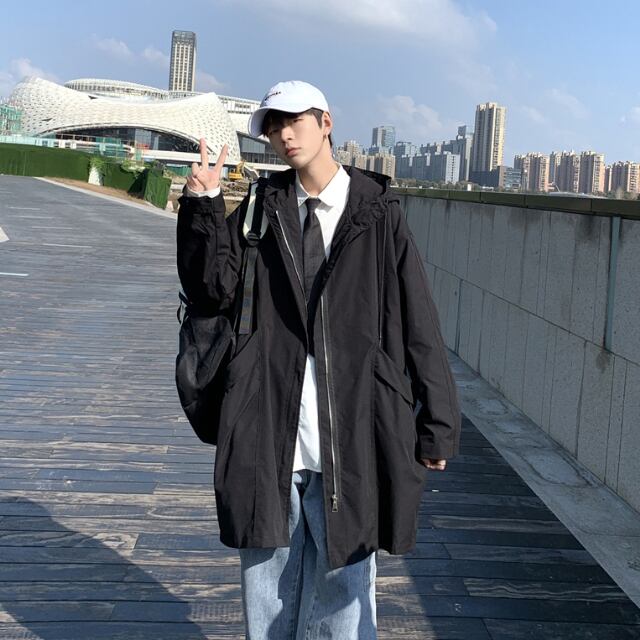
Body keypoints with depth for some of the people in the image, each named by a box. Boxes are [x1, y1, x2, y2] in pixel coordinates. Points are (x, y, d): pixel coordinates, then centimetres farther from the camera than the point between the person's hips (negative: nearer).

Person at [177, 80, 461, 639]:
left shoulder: (378, 214, 0)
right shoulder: (261, 210, 9)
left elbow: (420, 327, -1)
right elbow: (213, 292, 0)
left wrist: (437, 427, -2)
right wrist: (204, 205, -10)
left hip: (349, 442, -3)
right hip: (268, 438, 3)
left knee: (341, 589, 7)